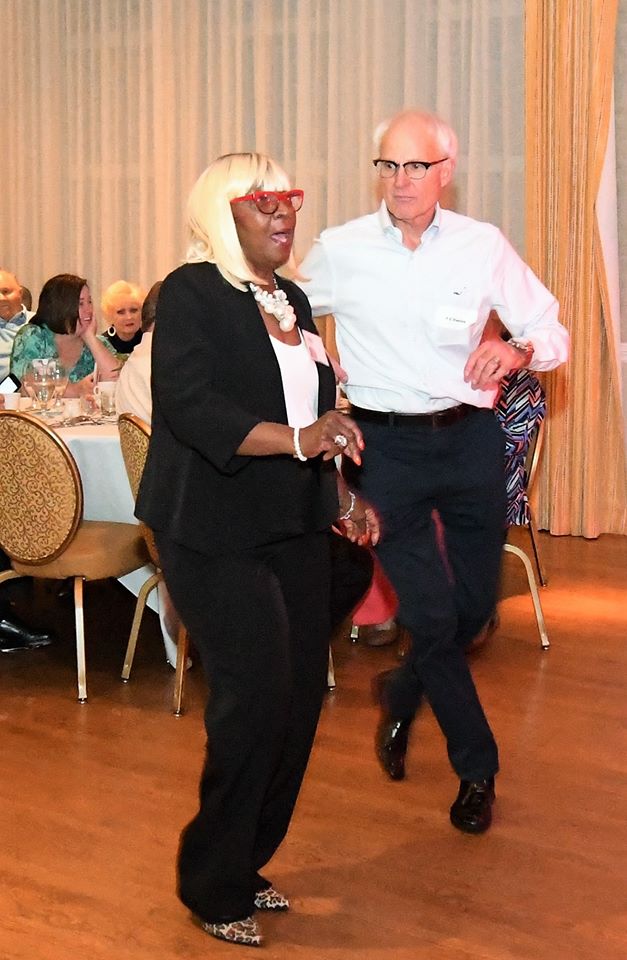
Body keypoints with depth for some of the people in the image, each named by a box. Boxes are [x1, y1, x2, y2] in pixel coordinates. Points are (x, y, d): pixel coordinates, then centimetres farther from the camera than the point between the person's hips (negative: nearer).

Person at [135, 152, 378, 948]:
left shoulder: (291, 299, 15)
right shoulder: (191, 292, -8)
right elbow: (189, 405, -20)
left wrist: (342, 500, 17)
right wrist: (296, 440, -29)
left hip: (293, 530, 7)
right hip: (217, 534, -7)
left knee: (300, 696, 5)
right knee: (257, 696, -11)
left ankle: (246, 863, 23)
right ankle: (215, 888, 8)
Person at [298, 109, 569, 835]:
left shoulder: (484, 247, -1)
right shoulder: (339, 251, -2)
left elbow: (554, 336, 1)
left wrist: (517, 348, -22)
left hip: (469, 439, 2)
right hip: (385, 445, -2)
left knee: (474, 607, 11)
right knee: (432, 616, -4)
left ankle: (402, 695, 43)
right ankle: (477, 768, 18)